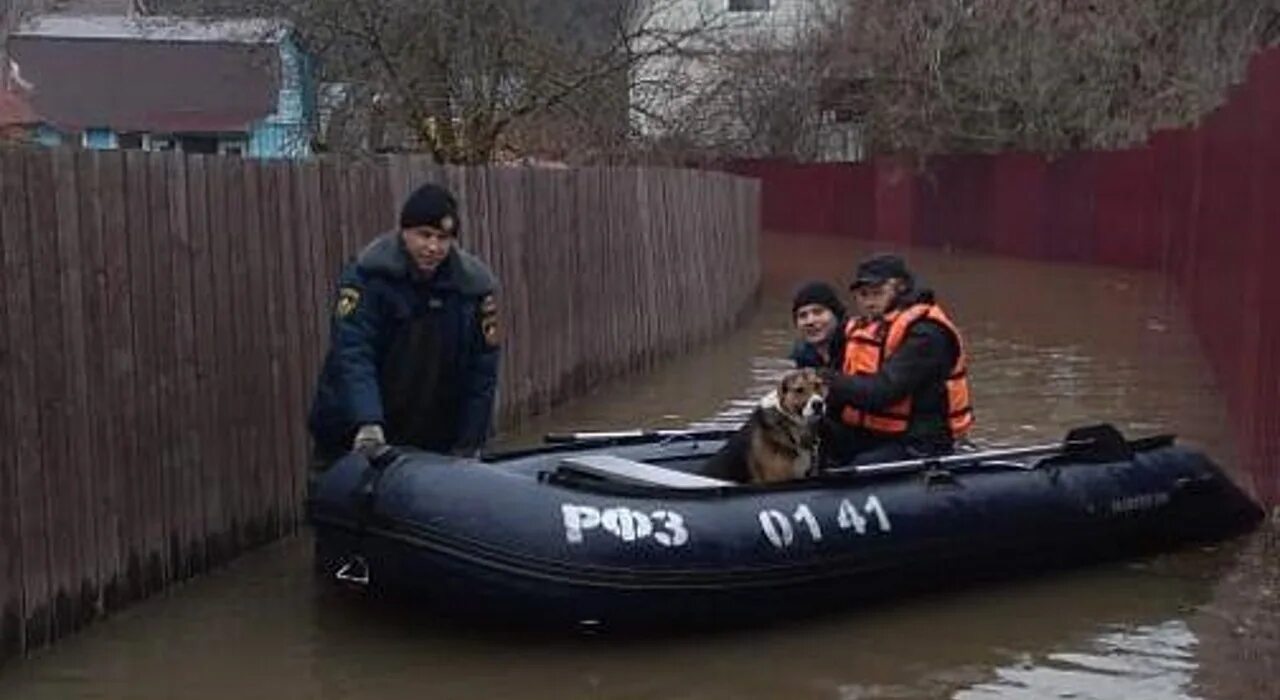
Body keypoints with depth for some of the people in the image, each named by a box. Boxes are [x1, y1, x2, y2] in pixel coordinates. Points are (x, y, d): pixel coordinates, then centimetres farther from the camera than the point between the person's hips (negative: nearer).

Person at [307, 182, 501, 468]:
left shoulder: (474, 283, -2)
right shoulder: (368, 274, -13)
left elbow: (482, 369, 2)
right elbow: (352, 352, -23)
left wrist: (469, 445, -2)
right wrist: (367, 423, -37)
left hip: (435, 443, 3)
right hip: (359, 440, -3)